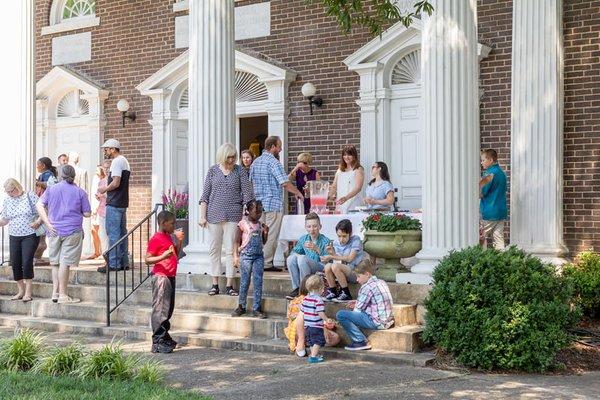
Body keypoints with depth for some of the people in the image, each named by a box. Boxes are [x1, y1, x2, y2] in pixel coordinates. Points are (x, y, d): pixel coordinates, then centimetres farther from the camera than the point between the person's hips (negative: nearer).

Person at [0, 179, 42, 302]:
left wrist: (38, 221, -19)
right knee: (15, 263, 1)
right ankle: (20, 291, 16)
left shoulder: (30, 197, -4)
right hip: (14, 237, 5)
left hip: (30, 235, -5)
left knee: (27, 262, -13)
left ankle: (28, 292, -5)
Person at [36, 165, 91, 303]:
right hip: (72, 231, -3)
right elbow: (87, 213, -1)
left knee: (55, 263, 14)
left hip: (54, 231, 3)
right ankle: (62, 294, -1)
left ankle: (55, 292, 17)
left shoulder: (50, 190, 7)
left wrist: (48, 224, -5)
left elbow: (39, 205, -3)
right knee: (65, 263, -3)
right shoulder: (80, 192, 0)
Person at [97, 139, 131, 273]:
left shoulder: (117, 162, -12)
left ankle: (113, 263, -6)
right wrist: (107, 188, 15)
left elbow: (116, 183, -20)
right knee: (122, 232, 12)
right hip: (122, 203, 10)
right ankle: (124, 262, 16)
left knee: (113, 233, -7)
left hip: (114, 204, -10)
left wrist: (104, 189, -5)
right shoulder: (124, 161, 19)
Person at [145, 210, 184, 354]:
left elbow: (175, 254, 23)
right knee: (160, 310, -8)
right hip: (161, 277, -10)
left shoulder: (168, 237, 16)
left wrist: (179, 241, 10)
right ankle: (158, 343, -6)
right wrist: (163, 256, -29)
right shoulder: (156, 239, -11)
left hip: (170, 276, 10)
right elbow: (148, 259, -15)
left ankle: (165, 338, 26)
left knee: (168, 309, 15)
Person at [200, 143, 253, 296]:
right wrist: (203, 216, 0)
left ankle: (229, 285, 5)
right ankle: (215, 284, 13)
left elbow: (247, 193, 3)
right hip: (214, 215, 1)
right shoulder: (213, 170, 5)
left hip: (233, 215, -1)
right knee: (214, 249, 5)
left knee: (231, 249, -1)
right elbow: (205, 195, 6)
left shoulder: (239, 171, 3)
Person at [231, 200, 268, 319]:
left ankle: (256, 308, 3)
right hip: (246, 255, -4)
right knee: (244, 282, 2)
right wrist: (235, 256, -11)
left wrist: (266, 233, 1)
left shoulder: (260, 225, 11)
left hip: (258, 256, 4)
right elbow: (237, 241, -2)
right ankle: (241, 306, 16)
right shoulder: (243, 224, -3)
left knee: (258, 282, -1)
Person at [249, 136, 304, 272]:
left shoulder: (255, 162, 13)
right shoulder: (273, 162, -13)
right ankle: (267, 264, -1)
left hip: (259, 203, 8)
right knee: (271, 235, -2)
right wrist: (298, 193, -4)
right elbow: (285, 183, -17)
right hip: (273, 204, -8)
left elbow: (251, 183, 17)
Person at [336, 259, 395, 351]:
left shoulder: (367, 287, -14)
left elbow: (358, 310, -10)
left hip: (377, 322, -10)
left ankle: (361, 342, -12)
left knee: (340, 314, -15)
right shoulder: (381, 282, 13)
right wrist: (357, 303, 16)